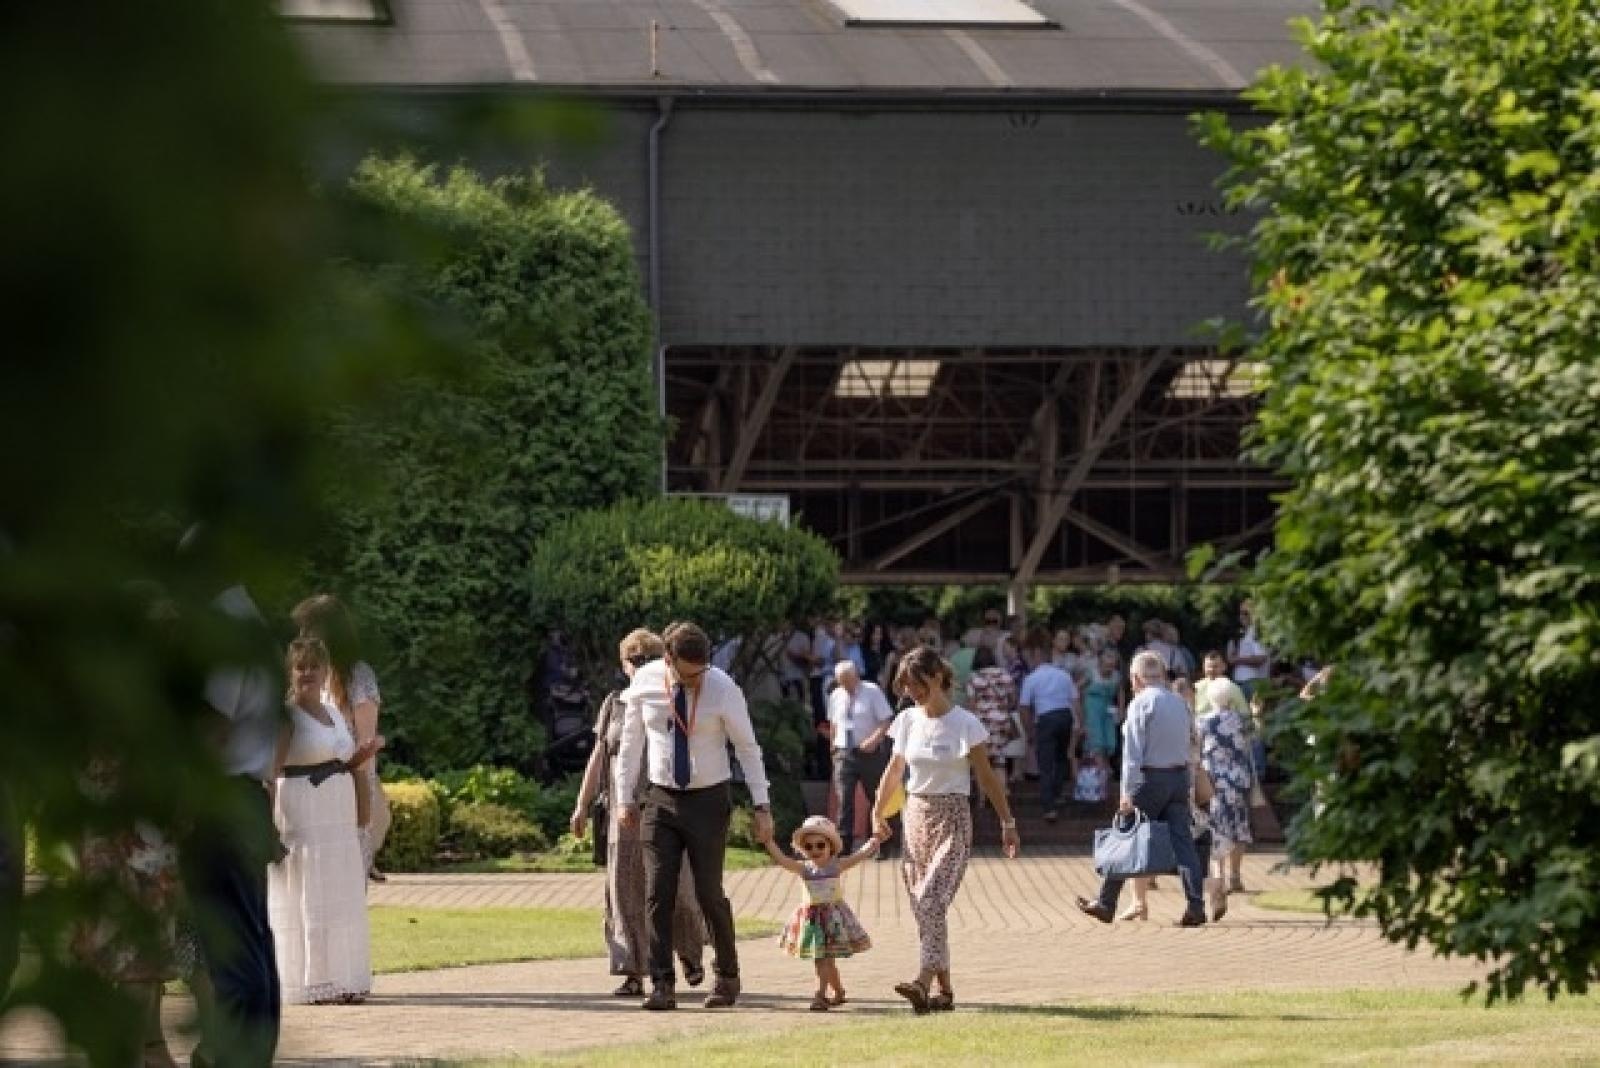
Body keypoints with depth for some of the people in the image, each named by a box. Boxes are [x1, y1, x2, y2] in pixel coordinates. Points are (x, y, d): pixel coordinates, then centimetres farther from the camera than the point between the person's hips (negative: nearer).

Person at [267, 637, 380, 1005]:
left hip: (338, 819, 8)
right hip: (301, 817, -8)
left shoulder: (334, 713, 15)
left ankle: (338, 981, 15)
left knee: (338, 899, 10)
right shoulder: (286, 715, -8)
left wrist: (366, 752, 5)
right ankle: (310, 984, -5)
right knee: (305, 900, -7)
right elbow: (270, 772, -15)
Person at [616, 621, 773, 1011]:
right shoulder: (645, 682, -6)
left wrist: (762, 807, -7)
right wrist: (625, 798, 5)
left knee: (710, 892, 0)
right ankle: (662, 985, -2)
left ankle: (727, 978, 18)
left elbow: (747, 748, -6)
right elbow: (631, 742, 5)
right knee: (658, 893, -5)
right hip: (660, 800, 2)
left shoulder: (723, 689, -13)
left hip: (708, 800, -2)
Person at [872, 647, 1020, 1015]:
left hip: (951, 818, -5)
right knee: (924, 907, 4)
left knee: (931, 901, -20)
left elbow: (987, 777, -4)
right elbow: (894, 771, 19)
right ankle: (944, 989, 10)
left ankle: (924, 982, -30)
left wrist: (1007, 823, -5)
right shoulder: (907, 721, 6)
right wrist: (878, 814, 23)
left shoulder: (964, 724, -8)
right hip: (916, 816, 5)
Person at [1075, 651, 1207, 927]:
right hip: (1180, 775, 6)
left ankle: (1106, 903, 11)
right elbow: (1186, 746, 11)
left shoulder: (1141, 703, -10)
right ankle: (1196, 906, -8)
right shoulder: (1180, 703, 11)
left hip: (1150, 777, -6)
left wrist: (1127, 793, -14)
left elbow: (1133, 752, -14)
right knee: (1182, 840, 1)